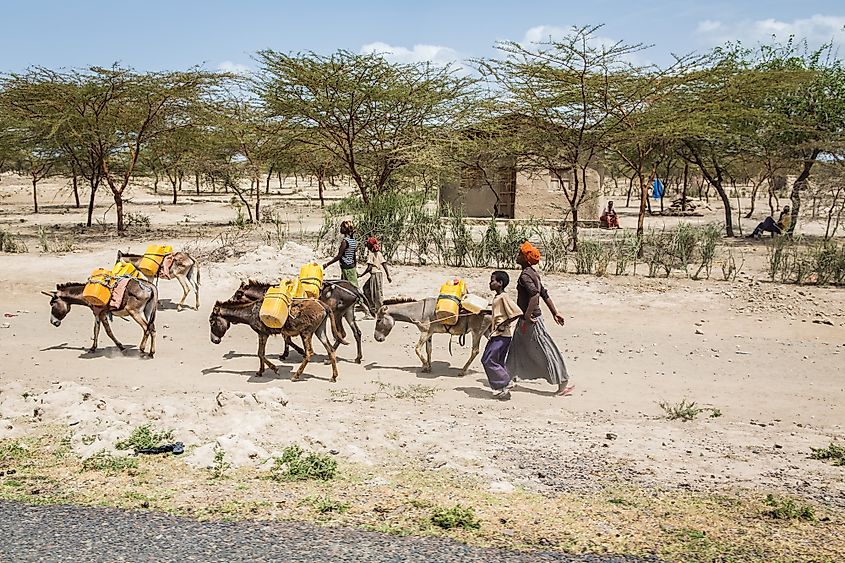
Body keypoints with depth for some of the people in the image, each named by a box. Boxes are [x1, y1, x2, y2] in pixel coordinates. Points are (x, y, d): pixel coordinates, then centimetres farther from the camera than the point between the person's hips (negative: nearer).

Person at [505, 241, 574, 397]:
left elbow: (535, 294, -34)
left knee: (545, 352, -4)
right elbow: (544, 294, 15)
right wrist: (555, 313, 19)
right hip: (530, 316, 10)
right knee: (516, 348, 19)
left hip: (531, 319, -10)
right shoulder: (532, 273, 11)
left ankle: (563, 384, 1)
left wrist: (527, 316, -28)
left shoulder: (525, 275, -19)